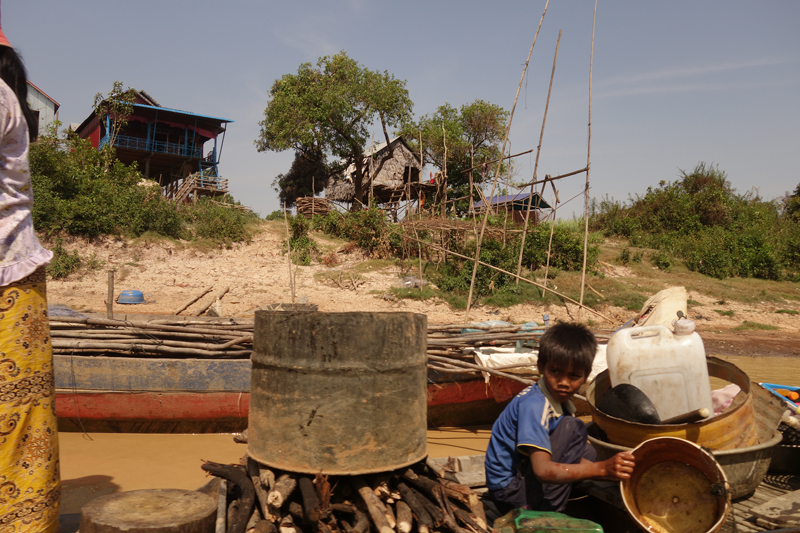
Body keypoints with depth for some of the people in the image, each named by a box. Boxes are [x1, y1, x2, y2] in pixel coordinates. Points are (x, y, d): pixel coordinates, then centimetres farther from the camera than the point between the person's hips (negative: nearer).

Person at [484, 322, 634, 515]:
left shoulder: (559, 398, 6)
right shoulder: (534, 405, -24)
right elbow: (543, 470, -34)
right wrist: (601, 469, -38)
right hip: (509, 490, -9)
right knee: (574, 428, -16)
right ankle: (547, 512, -15)